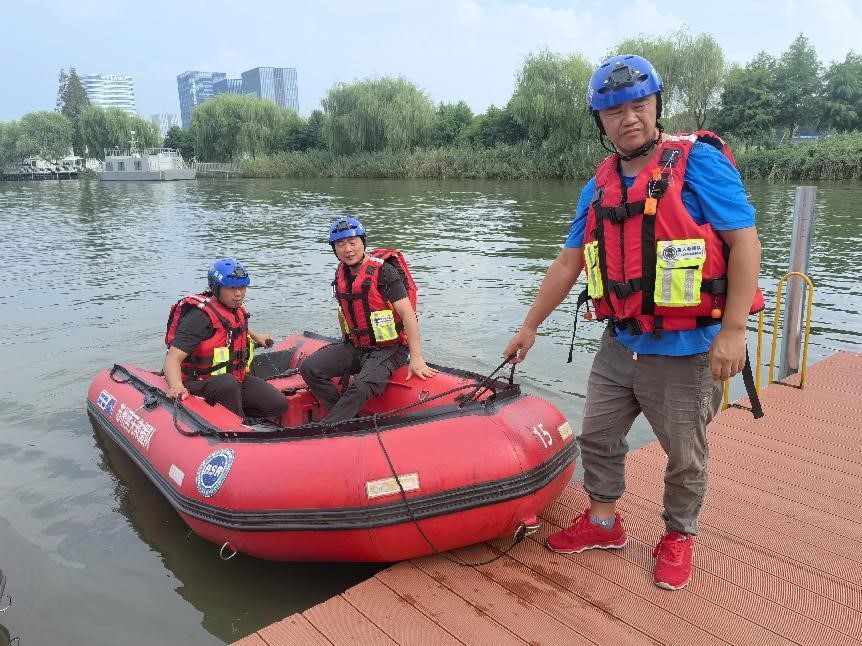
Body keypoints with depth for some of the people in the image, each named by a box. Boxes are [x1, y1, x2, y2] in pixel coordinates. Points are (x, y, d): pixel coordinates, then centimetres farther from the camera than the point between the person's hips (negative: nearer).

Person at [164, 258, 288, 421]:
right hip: (200, 383, -7)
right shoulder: (199, 317, -21)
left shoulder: (237, 311, 6)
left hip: (236, 378, 7)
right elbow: (173, 358, -31)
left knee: (279, 404, -10)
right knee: (228, 384, -41)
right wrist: (176, 387, -50)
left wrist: (256, 336, 44)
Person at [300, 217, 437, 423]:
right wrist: (348, 345, 20)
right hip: (355, 347, 8)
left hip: (388, 349, -7)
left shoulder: (383, 271, -17)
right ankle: (346, 417, -7)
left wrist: (416, 358, -25)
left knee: (360, 388, -31)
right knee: (309, 369, -7)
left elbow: (407, 313, -21)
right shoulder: (341, 274, 6)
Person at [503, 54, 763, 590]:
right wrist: (530, 326, 12)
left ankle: (678, 537, 37)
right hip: (620, 347, 6)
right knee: (598, 436, 17)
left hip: (685, 352, -5)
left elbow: (745, 243, -14)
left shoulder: (699, 163, -12)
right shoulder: (599, 188, 6)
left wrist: (733, 331, -20)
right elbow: (568, 263, 10)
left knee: (686, 456, 13)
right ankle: (603, 523, 38)